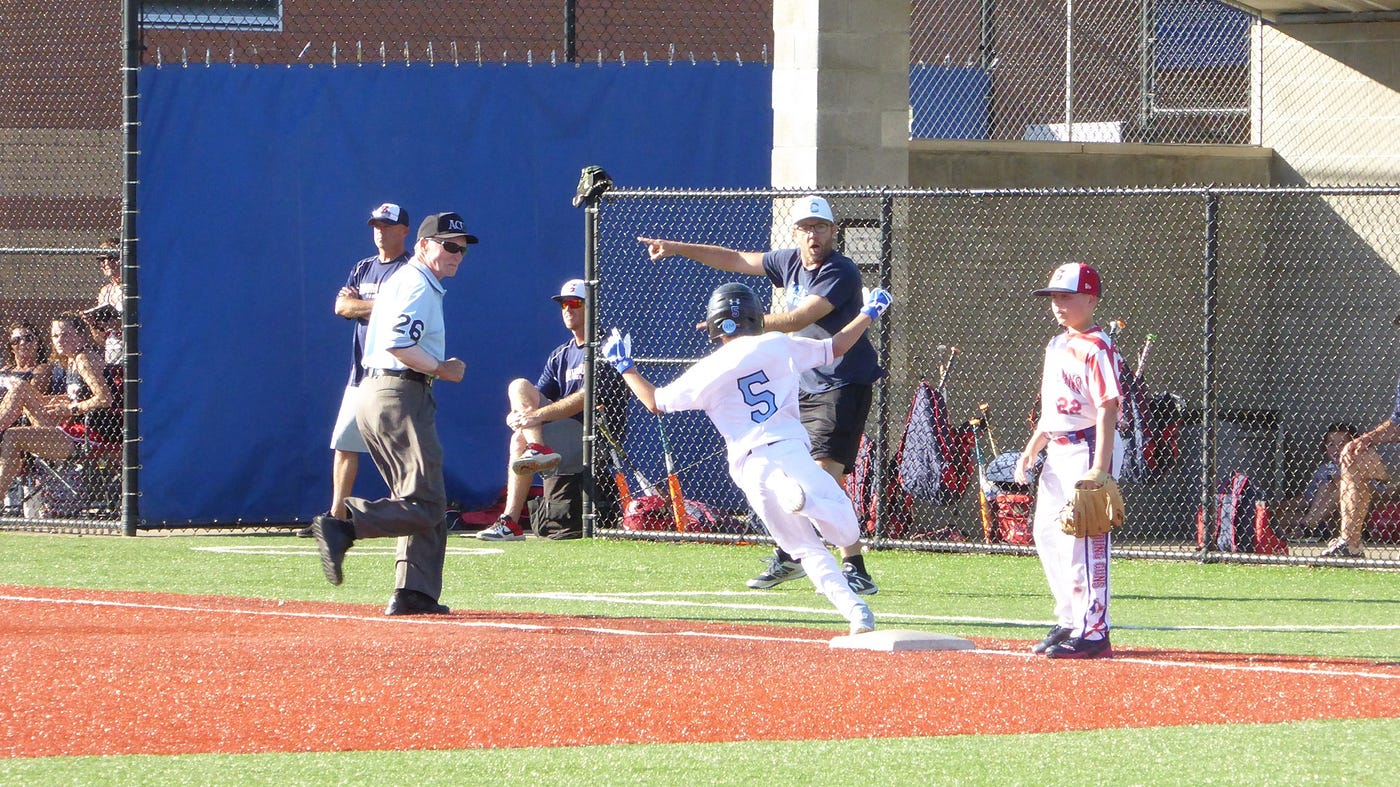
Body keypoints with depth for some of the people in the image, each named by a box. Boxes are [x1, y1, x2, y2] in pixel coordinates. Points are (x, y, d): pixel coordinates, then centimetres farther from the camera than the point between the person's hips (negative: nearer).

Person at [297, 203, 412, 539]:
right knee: (344, 444, 7)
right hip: (361, 372, 7)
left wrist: (358, 304, -7)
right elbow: (341, 306, 5)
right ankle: (337, 517, 13)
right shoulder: (363, 269, 17)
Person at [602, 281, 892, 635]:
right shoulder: (777, 346, 12)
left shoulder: (708, 370, 10)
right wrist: (870, 312, 40)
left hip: (750, 466, 1)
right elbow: (837, 346, 23)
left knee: (806, 548, 9)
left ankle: (854, 608, -14)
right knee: (846, 531, -7)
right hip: (790, 448, -1)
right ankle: (801, 496, -39)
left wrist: (624, 367, 33)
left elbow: (655, 403, 18)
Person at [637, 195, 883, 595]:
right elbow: (737, 260, 18)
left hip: (845, 386, -9)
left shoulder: (841, 273, -19)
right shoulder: (792, 262, 6)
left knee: (824, 475, -21)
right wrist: (676, 248, 16)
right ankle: (788, 557, 34)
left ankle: (854, 569, -25)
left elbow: (797, 321, -28)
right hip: (805, 387, 9)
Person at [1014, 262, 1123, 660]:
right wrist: (1031, 448, 17)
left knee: (1083, 541, -11)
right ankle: (1069, 621, 26)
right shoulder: (1056, 346, 15)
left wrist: (1100, 467, -26)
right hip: (1058, 450, 10)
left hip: (1087, 449, -10)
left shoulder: (1096, 348, -13)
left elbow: (1108, 409, -19)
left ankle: (1092, 632, -10)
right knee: (1047, 534, 14)